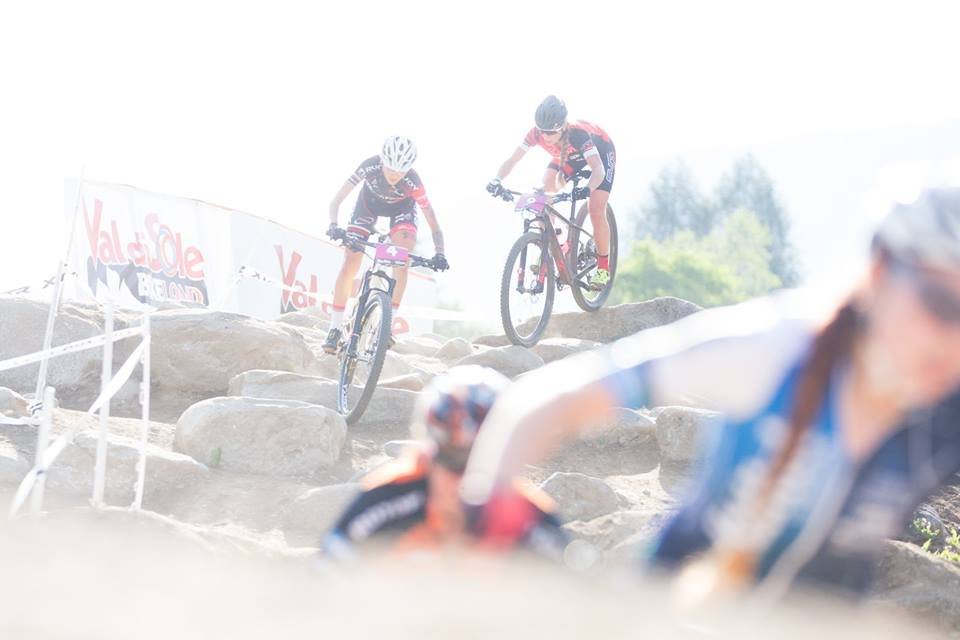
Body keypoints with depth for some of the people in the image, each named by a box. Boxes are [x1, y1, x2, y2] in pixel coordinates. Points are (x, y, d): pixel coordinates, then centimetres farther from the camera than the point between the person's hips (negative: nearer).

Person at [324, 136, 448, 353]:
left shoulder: (412, 182, -37)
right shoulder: (369, 167, -36)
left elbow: (433, 224, -32)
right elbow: (336, 201, -31)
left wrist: (439, 255, -46)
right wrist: (333, 226, -48)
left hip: (401, 208, -1)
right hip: (369, 204, 1)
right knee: (350, 265, -10)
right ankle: (335, 329, -1)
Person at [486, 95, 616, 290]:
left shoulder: (578, 134, -43)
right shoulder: (537, 134, -31)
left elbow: (598, 169, -51)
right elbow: (512, 160, -30)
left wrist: (587, 189, -70)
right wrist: (497, 180, -49)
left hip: (601, 153, -5)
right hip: (570, 156, 5)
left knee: (596, 212, -15)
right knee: (545, 190, -19)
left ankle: (603, 268, 2)